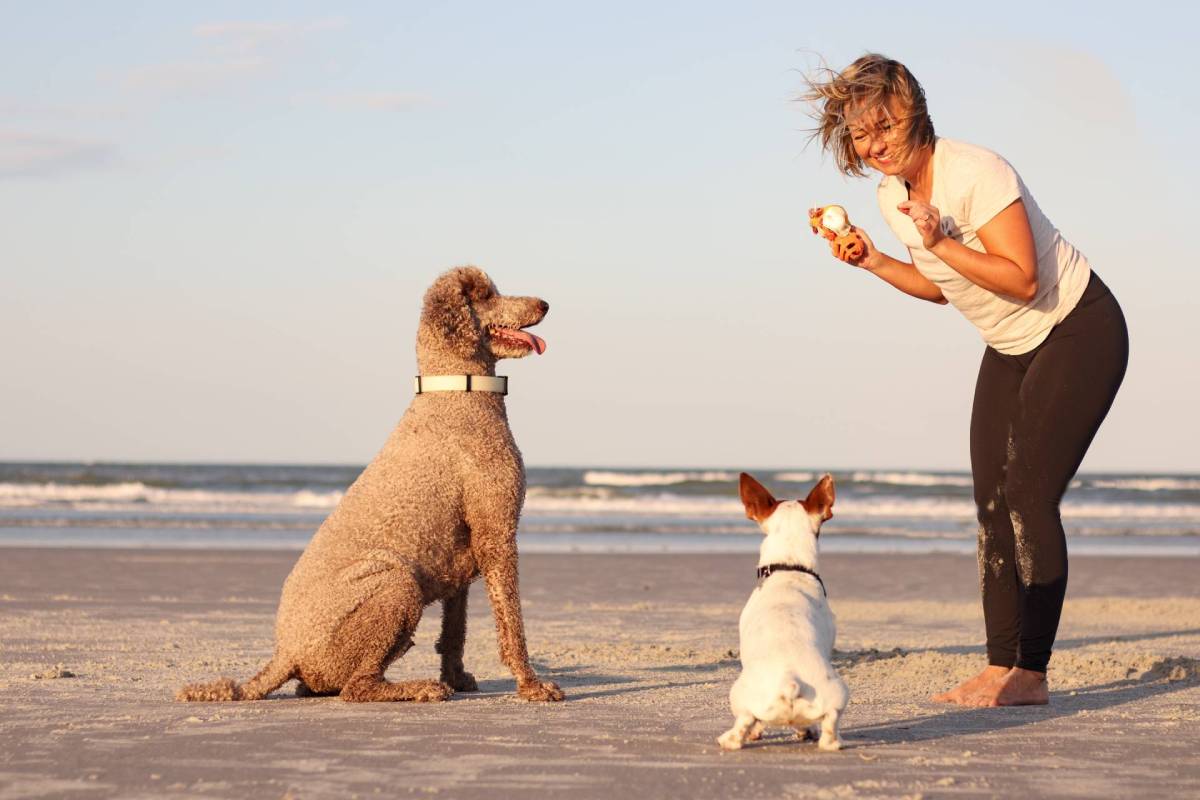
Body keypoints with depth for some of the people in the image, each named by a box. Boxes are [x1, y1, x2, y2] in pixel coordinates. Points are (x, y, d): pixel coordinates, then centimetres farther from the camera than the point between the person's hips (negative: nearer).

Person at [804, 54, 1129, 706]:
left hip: (1078, 332, -9)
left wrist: (940, 243, -34)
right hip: (1010, 350, 9)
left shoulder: (975, 173, -25)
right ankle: (1002, 667, 2)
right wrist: (873, 262, -1)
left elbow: (1023, 280, -28)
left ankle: (1030, 673, -13)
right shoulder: (893, 198, 0)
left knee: (1028, 495, -15)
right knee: (992, 502, 1)